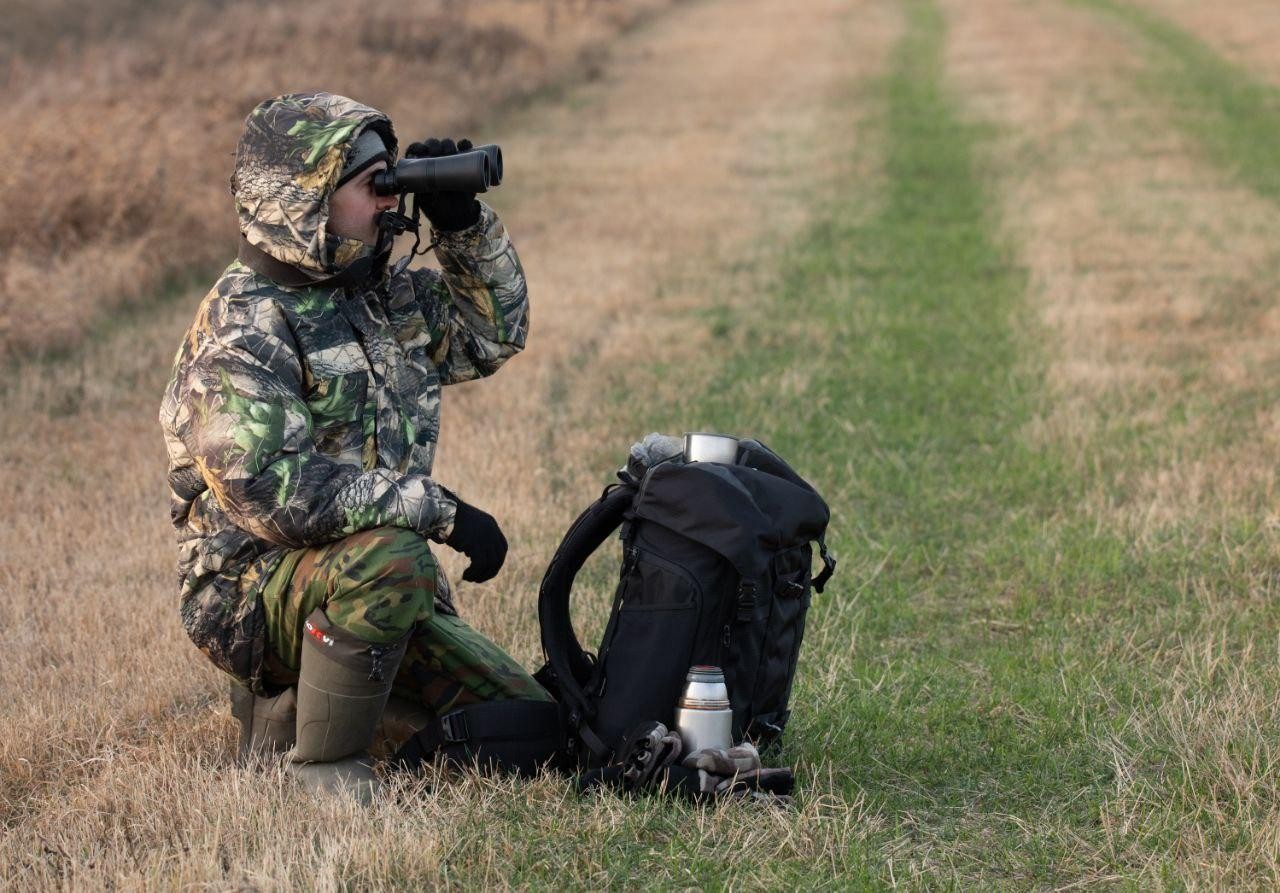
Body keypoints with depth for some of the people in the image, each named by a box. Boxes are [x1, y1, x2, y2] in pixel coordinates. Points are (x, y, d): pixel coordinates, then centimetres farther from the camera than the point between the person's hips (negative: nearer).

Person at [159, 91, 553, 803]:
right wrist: (442, 511, -28)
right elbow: (273, 490, -29)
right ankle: (321, 766, -18)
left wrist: (465, 224, 5)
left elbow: (492, 333, 22)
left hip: (376, 592, 8)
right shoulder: (239, 335, -18)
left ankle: (291, 705, 17)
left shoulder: (383, 292, 8)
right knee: (387, 556, -38)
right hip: (252, 593, -8)